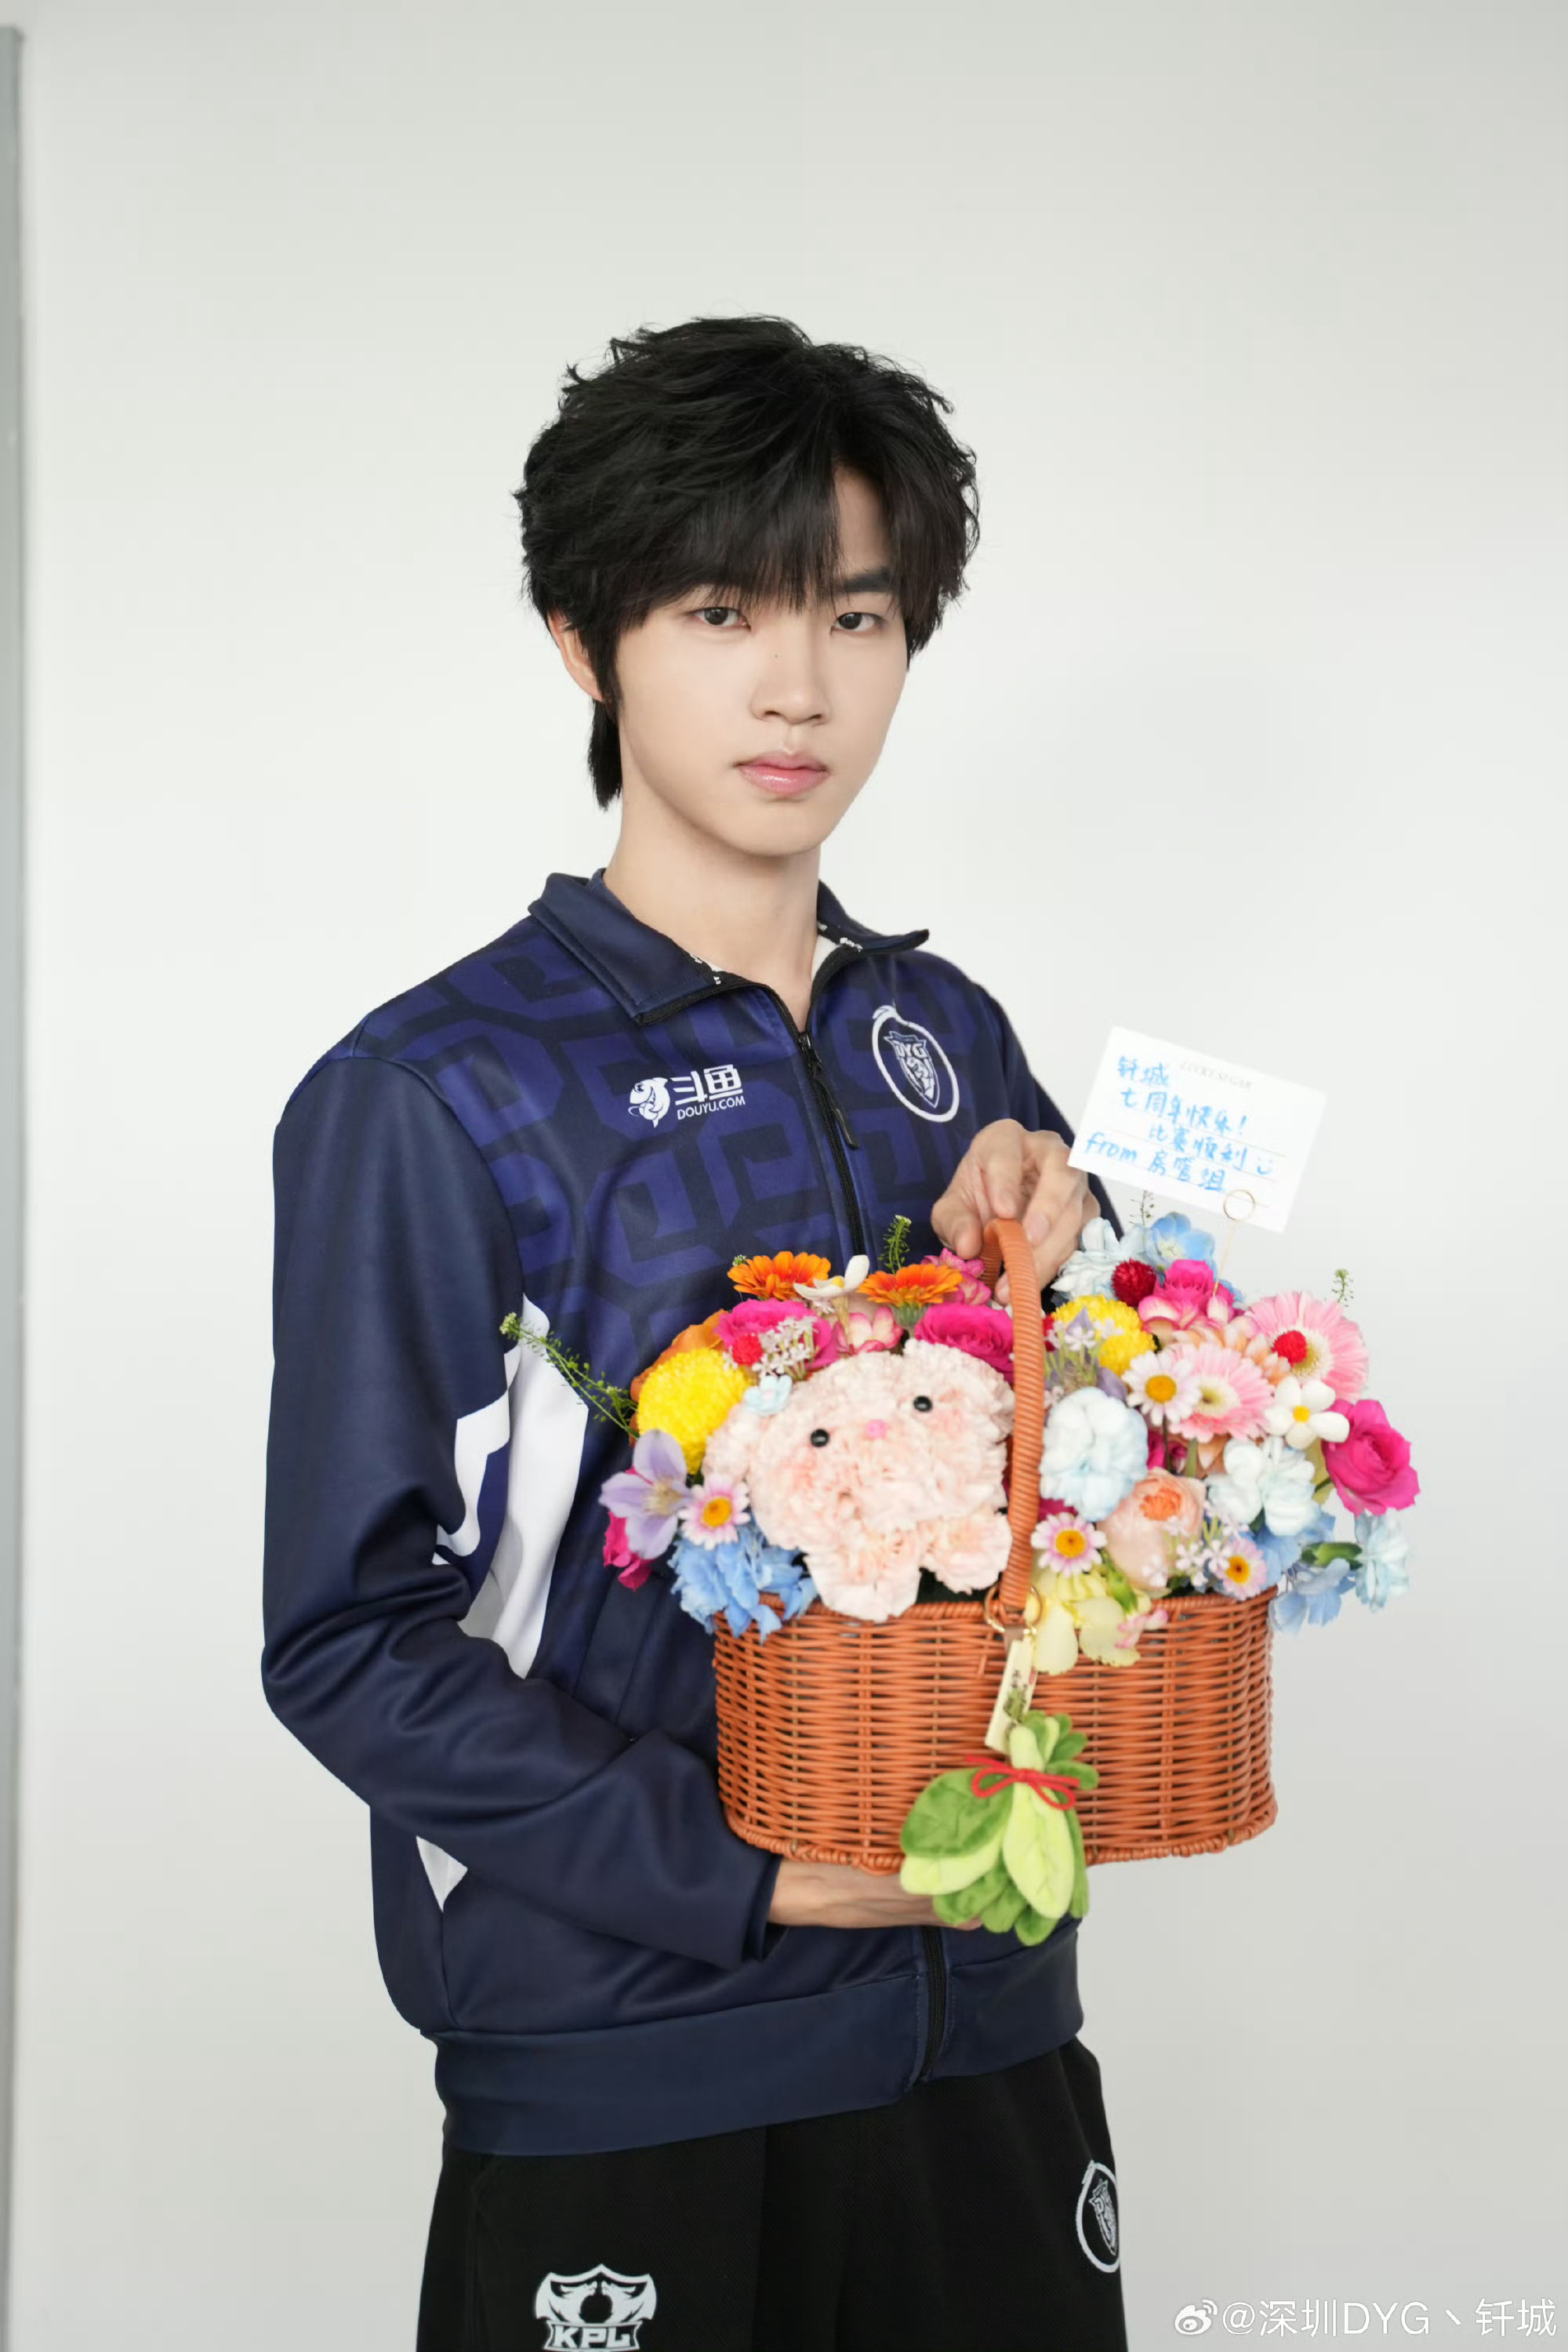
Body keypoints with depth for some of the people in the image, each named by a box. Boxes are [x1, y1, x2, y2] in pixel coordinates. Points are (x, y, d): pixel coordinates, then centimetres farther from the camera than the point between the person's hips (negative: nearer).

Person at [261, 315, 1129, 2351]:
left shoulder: (948, 1039, 7)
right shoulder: (430, 1095, -10)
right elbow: (350, 1642, -11)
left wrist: (1068, 1258, -7)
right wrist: (747, 1868, -17)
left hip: (988, 2023, 5)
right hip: (626, 2081, -5)